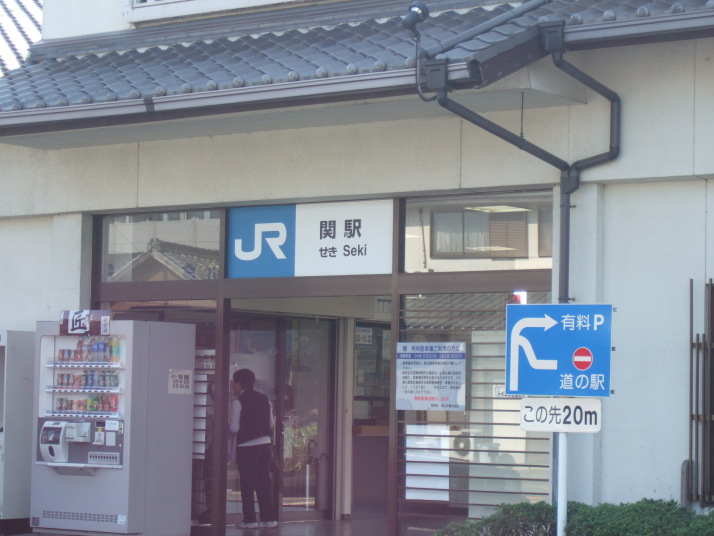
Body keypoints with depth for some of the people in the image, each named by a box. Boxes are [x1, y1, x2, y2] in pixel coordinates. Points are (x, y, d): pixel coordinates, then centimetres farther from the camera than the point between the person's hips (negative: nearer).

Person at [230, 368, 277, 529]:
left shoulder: (238, 402, -8)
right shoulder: (264, 399, 10)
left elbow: (235, 427, -12)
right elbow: (271, 423, 11)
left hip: (246, 446, -6)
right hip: (265, 443, 6)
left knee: (247, 483, 1)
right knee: (264, 481, 10)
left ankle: (250, 519, 0)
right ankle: (269, 518, 10)